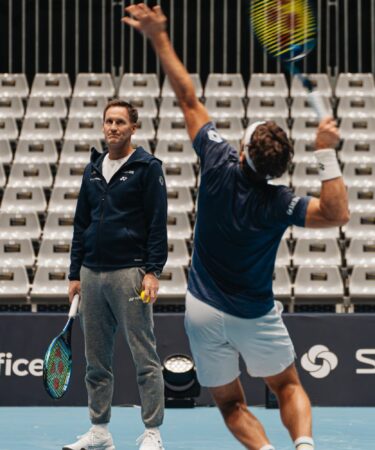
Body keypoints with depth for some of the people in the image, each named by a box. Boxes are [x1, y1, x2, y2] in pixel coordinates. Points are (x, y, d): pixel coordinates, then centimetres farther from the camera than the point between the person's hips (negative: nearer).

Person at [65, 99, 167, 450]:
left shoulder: (147, 167, -2)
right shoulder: (93, 170, 15)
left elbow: (157, 223, -6)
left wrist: (152, 271, -13)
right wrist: (75, 273, 14)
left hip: (129, 273, -6)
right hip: (92, 274, 6)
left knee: (144, 357, -5)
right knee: (96, 360, 9)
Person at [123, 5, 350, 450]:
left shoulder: (219, 164, -17)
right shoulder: (277, 203, -22)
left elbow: (188, 98, -13)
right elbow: (337, 214, -26)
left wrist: (159, 37, -9)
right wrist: (326, 153, -32)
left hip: (204, 312, 1)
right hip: (255, 316, -1)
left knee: (230, 403, 13)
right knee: (287, 385, 18)